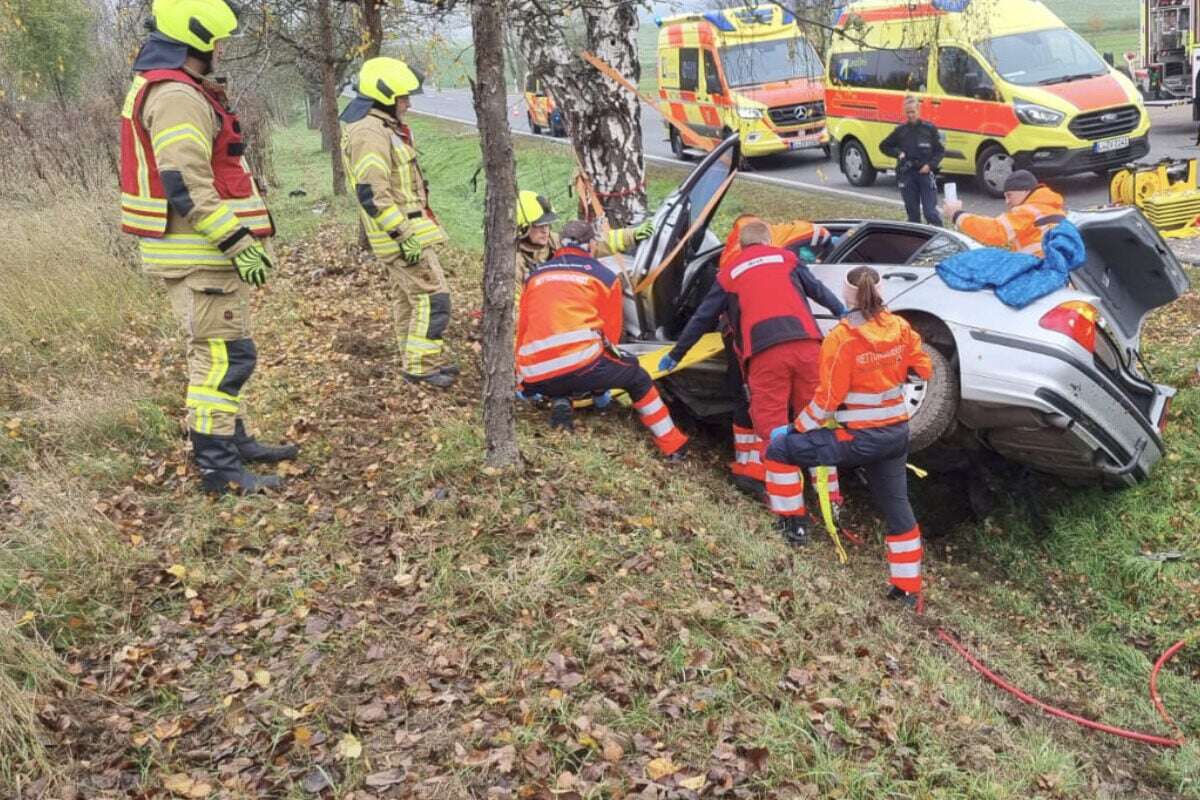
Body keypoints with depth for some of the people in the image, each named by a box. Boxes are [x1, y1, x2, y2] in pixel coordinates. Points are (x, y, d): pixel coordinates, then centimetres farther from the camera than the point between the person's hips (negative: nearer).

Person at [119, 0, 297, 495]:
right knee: (225, 355, -8)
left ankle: (233, 440, 31)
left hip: (204, 250, 11)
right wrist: (238, 244, -24)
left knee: (214, 351, 19)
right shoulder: (177, 97, -17)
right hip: (198, 255, -11)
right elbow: (187, 187, -25)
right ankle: (219, 469, -3)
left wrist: (241, 237, 23)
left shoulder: (176, 90, 17)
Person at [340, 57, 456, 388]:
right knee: (433, 297, -9)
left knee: (408, 298, 16)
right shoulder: (370, 133, -19)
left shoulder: (382, 127, 16)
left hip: (405, 230, 11)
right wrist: (404, 236, -25)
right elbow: (372, 193, -26)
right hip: (404, 234, -11)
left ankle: (416, 362, 25)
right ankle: (421, 366, -3)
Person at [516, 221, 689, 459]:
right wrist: (601, 384, 34)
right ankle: (674, 447, 23)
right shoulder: (604, 276, 15)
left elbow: (522, 329, 27)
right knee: (637, 377, 22)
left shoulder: (535, 275, 24)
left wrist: (522, 381, 37)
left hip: (536, 381, 4)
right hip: (581, 367, -4)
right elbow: (611, 332, 20)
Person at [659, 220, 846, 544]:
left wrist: (675, 355, 35)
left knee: (774, 431, 1)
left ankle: (793, 518, -2)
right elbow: (817, 289, 30)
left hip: (765, 353, -2)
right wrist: (843, 313, 48)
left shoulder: (729, 273, 21)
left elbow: (702, 319, 24)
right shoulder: (786, 257, 22)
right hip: (805, 344, 2)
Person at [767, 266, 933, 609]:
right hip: (897, 433, 7)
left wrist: (796, 427, -4)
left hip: (860, 438, -7)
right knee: (897, 507, 17)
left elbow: (828, 399, -15)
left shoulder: (841, 339, -16)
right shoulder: (899, 327, 0)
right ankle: (908, 588, 24)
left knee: (777, 447, 0)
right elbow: (923, 370, 10)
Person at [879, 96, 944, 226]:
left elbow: (941, 150, 5)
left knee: (930, 212, -9)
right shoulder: (900, 130, 5)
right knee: (912, 212, 8)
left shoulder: (929, 128, 0)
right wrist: (898, 153, 0)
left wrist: (930, 165, -10)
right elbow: (884, 146, 16)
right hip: (907, 175, 2)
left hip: (926, 174, -2)